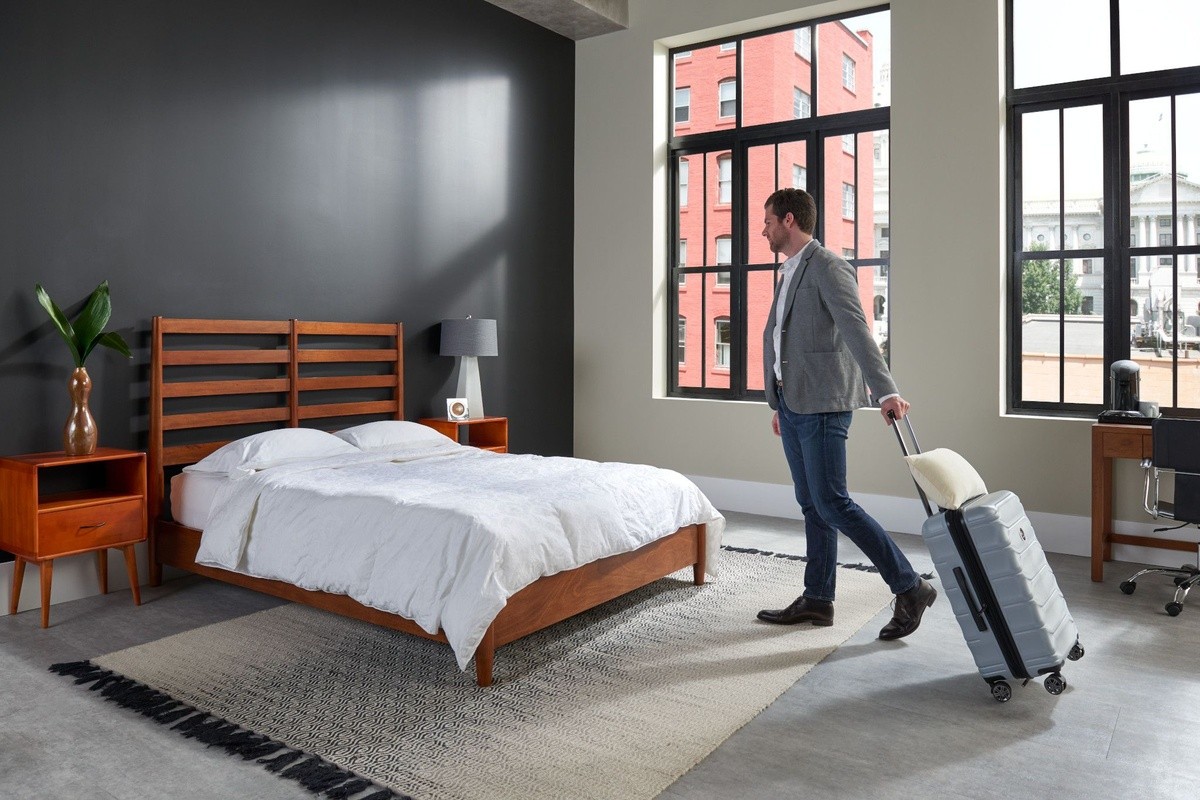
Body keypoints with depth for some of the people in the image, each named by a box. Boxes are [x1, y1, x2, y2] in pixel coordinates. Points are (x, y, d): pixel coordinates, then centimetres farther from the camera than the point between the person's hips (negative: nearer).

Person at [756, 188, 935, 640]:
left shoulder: (828, 268, -10)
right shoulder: (789, 272, 19)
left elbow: (856, 331, -24)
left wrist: (886, 391, -35)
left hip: (822, 406, -9)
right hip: (792, 403, 9)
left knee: (832, 505, -10)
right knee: (811, 506, 12)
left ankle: (910, 589, 2)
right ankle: (817, 600, 20)